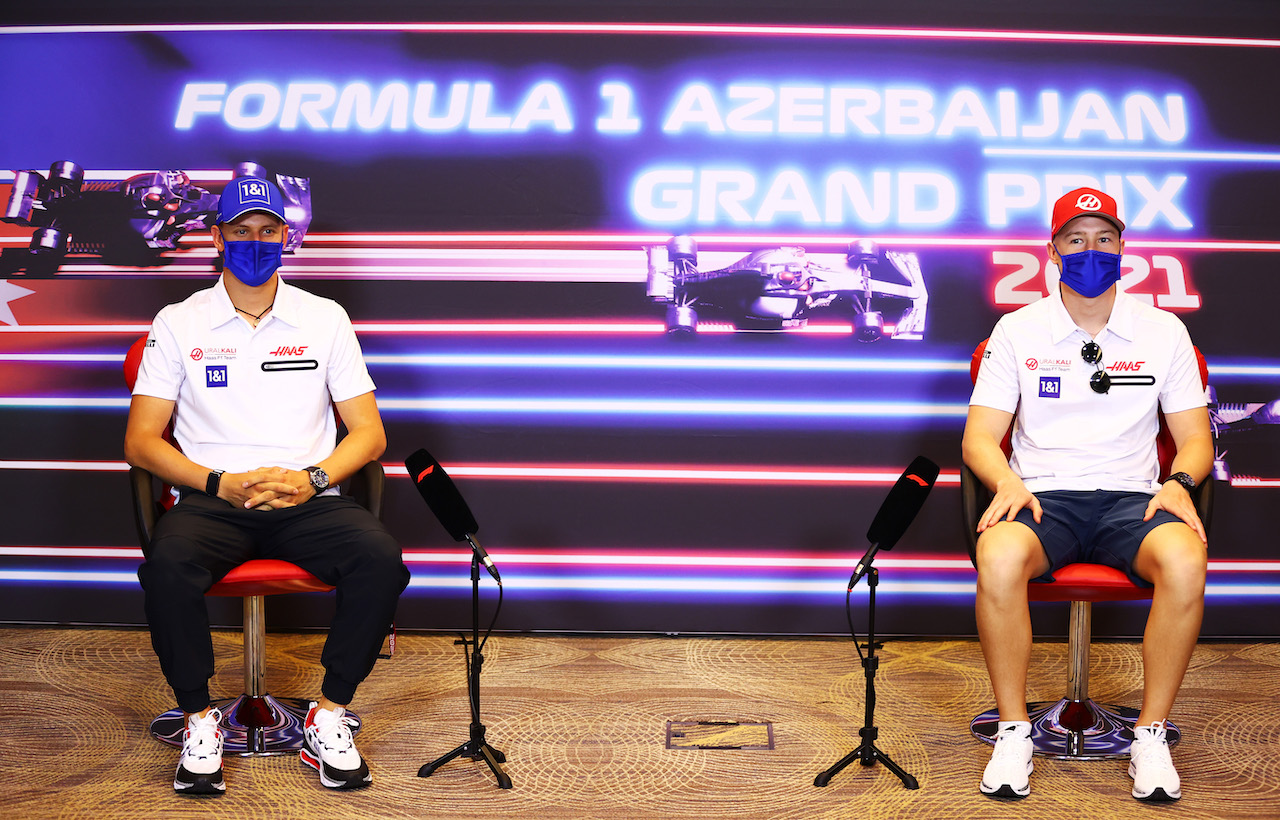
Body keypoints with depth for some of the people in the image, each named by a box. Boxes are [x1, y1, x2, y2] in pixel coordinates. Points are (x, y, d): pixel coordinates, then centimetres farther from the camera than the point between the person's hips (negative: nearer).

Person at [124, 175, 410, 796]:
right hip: (211, 501, -1)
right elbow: (140, 441, 4)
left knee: (381, 560, -30)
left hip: (309, 501, 1)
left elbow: (370, 434, 9)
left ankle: (329, 715, -13)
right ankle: (199, 720, -13)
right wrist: (220, 484, -12)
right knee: (166, 567, -34)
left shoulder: (325, 319, 11)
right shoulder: (178, 324, 8)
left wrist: (312, 478, -11)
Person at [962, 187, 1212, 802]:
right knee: (999, 557, -36)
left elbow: (1195, 435, 12)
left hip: (1131, 498, 1)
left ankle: (1151, 735, -18)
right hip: (1043, 497, -1)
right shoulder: (1017, 331, 10)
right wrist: (1008, 483, -17)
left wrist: (1179, 481, -11)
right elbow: (980, 435, 6)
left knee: (1186, 560, -34)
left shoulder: (1162, 331, 12)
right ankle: (1013, 732, -18)